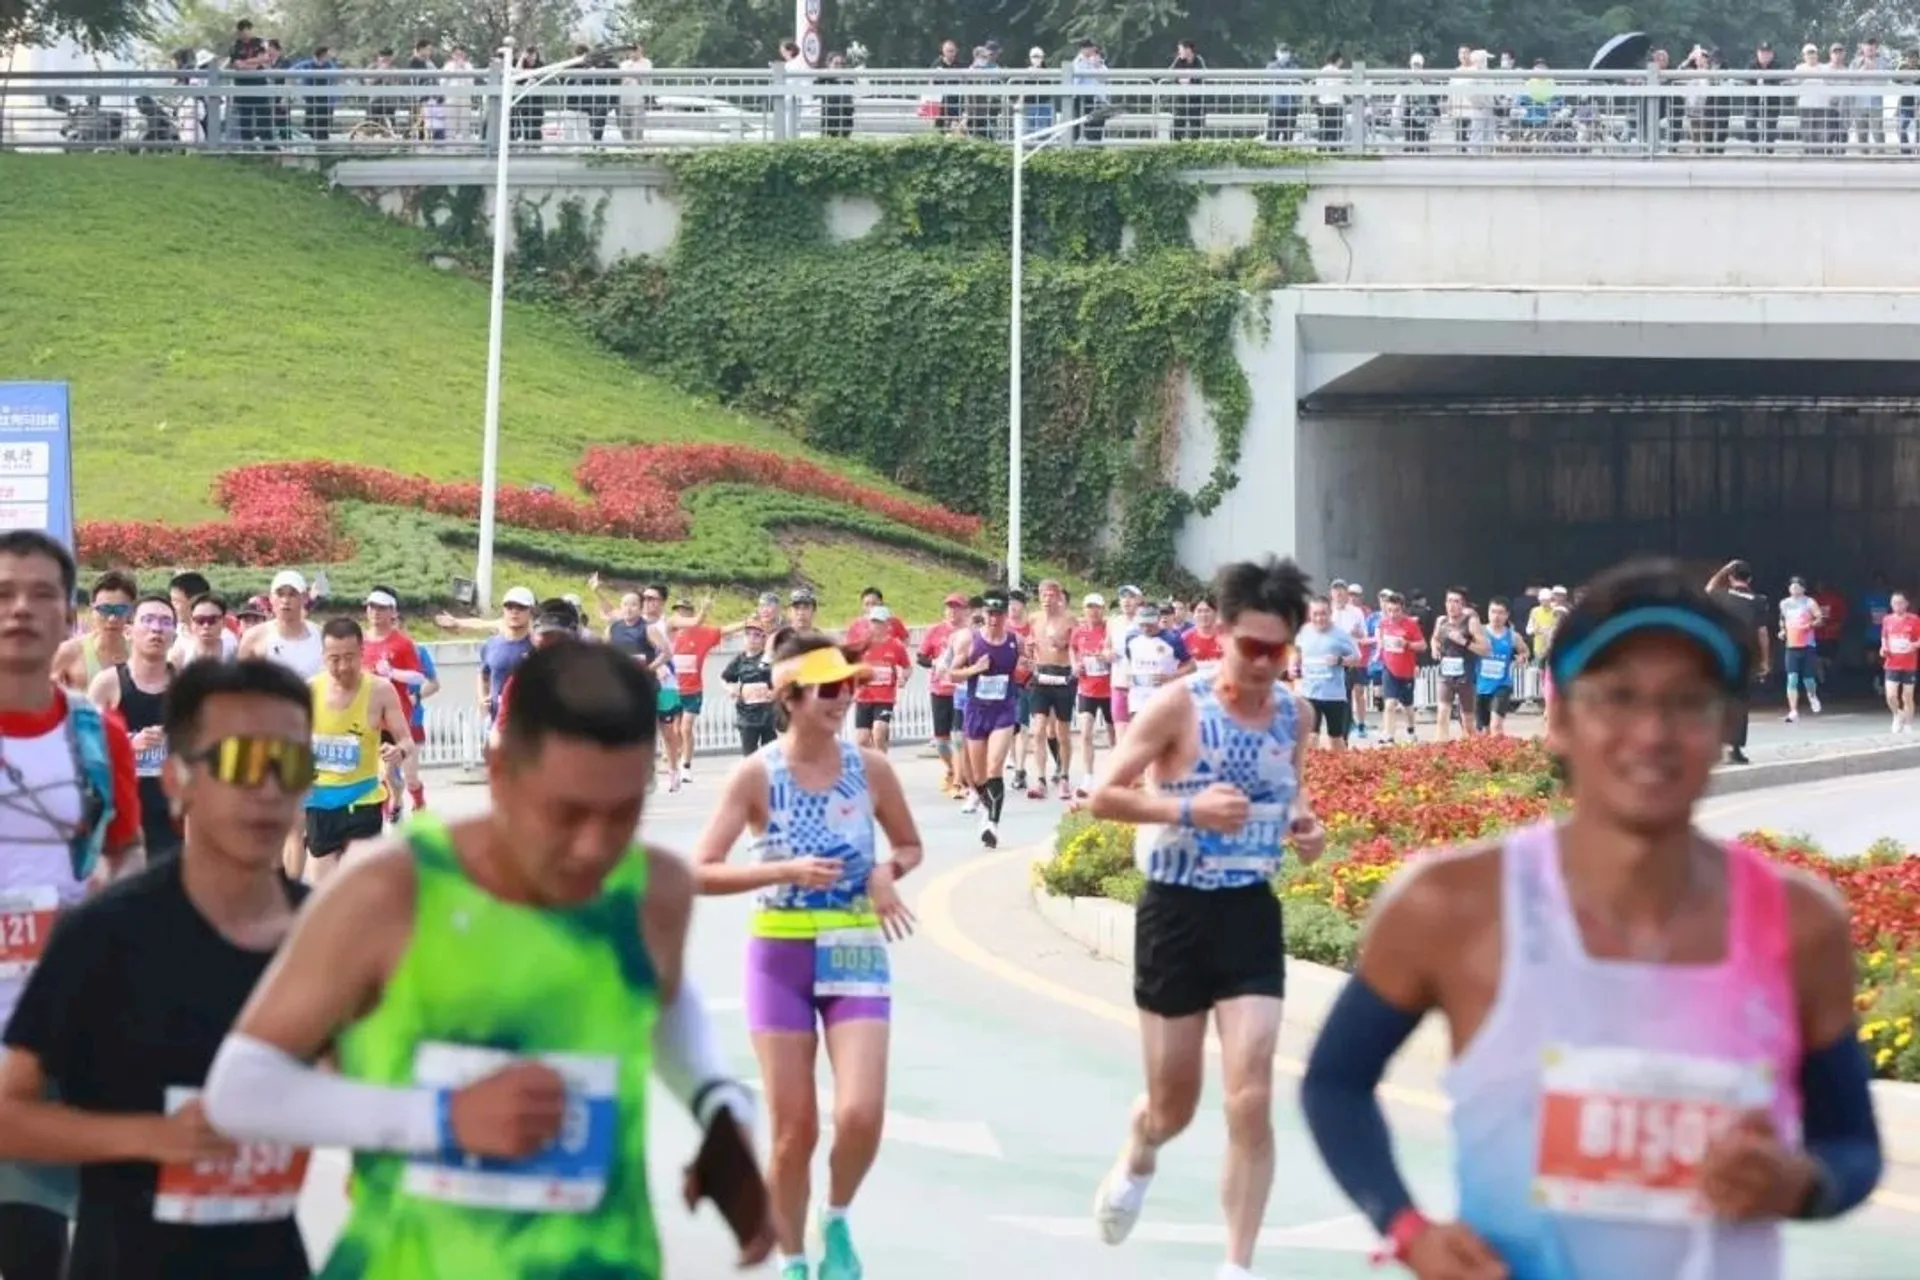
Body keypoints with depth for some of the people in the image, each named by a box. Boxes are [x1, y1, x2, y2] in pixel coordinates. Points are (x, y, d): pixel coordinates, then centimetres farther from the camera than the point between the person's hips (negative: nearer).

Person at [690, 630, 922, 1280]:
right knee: (795, 1130, 2)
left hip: (856, 953, 2)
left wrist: (887, 871, -8)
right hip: (780, 956, -2)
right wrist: (786, 870, -23)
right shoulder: (756, 775, -9)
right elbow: (700, 873, -12)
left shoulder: (869, 767, -1)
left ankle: (836, 1221, 16)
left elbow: (911, 845, 15)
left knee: (860, 1116, -14)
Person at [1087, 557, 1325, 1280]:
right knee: (1174, 1105, 9)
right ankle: (1137, 1162, 46)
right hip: (1177, 912, -3)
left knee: (1251, 1099, -9)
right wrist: (1188, 809, -27)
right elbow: (1102, 796, -13)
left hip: (1251, 913, 3)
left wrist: (1304, 821, -1)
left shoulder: (1296, 715, 1)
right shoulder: (1178, 705, -13)